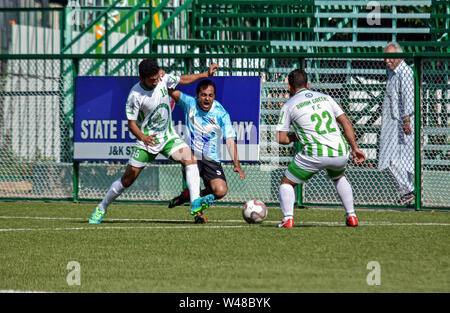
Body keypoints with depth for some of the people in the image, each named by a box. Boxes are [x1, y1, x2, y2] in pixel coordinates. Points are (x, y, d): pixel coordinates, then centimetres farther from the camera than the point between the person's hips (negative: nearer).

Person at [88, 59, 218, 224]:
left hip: (168, 136, 4)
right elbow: (132, 124, -17)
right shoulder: (135, 95, -21)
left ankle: (196, 203, -31)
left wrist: (205, 74, 12)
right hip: (147, 140, -4)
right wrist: (142, 137, -36)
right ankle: (101, 208, 21)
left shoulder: (163, 80, -9)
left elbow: (182, 79, 13)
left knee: (190, 159, -22)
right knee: (128, 179, 1)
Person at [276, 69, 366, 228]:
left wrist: (294, 137, 23)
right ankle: (351, 216, 27)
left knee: (287, 183, 14)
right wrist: (355, 148, 15)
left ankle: (288, 219, -7)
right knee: (339, 178, 36)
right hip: (340, 153, 4)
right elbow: (346, 122, 13)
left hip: (315, 154, -4)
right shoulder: (325, 97, 18)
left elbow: (281, 138, 3)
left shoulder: (289, 106, 7)